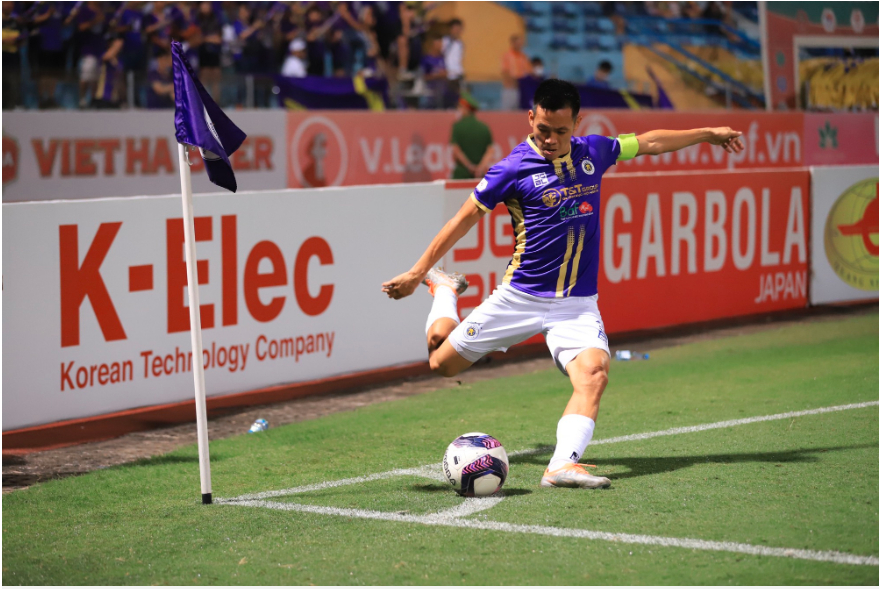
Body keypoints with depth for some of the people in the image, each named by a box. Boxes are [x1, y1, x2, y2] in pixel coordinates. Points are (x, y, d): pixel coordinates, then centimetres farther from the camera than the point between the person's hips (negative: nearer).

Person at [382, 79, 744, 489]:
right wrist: (418, 272, -1)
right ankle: (444, 289, 38)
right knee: (442, 362, 7)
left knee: (593, 372, -25)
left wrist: (706, 134, 28)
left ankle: (562, 465, -35)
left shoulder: (593, 152, 3)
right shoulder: (514, 169, -10)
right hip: (519, 297, -2)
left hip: (577, 305, 2)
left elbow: (650, 142, 21)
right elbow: (465, 218, -2)